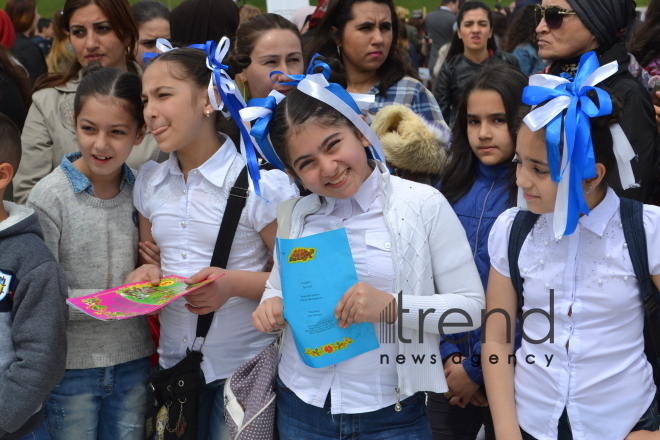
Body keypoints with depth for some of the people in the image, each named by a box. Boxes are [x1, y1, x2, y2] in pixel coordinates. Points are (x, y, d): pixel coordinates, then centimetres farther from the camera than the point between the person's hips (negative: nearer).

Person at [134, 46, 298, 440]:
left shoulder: (262, 184, -13)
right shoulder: (150, 182, 6)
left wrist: (234, 283, -24)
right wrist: (146, 275, -3)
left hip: (243, 366, -5)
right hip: (173, 361, 5)